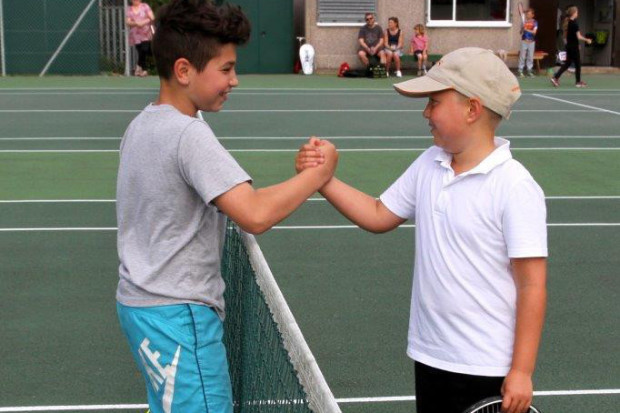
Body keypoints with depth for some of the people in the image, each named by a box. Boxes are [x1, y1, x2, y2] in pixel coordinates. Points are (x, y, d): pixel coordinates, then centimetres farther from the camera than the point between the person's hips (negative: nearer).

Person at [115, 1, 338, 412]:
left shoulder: (143, 124, 9)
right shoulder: (188, 134, -21)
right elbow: (255, 215, -30)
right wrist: (319, 172, -17)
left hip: (142, 302, 10)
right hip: (177, 316, -10)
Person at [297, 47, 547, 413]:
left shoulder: (515, 187, -17)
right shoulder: (429, 166, 3)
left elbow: (532, 286, -17)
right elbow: (379, 216, 13)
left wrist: (521, 372, -16)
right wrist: (323, 179, 0)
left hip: (489, 370, -7)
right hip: (430, 356, 7)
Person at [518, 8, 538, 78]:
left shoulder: (535, 23, 2)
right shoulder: (524, 22, 4)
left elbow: (534, 32, -7)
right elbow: (521, 32, 5)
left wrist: (527, 30, -19)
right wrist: (523, 28, -16)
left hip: (531, 42, 0)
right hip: (524, 41, 0)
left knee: (530, 57, 4)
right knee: (522, 56, -3)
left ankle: (529, 71, 11)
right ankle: (520, 71, 0)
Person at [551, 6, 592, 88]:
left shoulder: (567, 23, 6)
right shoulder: (574, 23, -18)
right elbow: (578, 37, -18)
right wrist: (587, 40, -4)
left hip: (569, 46, 8)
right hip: (574, 47, -8)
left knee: (567, 63, 12)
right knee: (578, 64, 6)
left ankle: (555, 78, 2)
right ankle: (578, 82, 14)